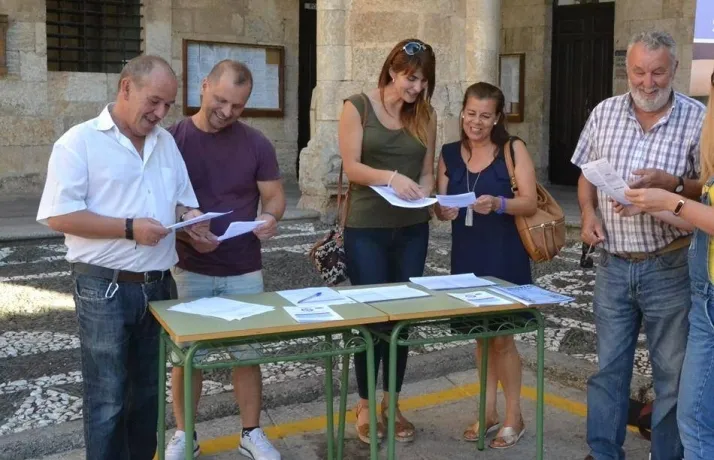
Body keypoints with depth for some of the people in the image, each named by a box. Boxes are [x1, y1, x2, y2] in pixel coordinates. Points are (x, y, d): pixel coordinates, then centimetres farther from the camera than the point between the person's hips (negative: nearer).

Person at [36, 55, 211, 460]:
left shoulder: (166, 141, 11)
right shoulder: (81, 141, -8)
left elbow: (182, 200, 18)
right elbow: (58, 215, -15)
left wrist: (191, 218, -6)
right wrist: (130, 228, -21)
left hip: (158, 286, 6)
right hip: (105, 288, -6)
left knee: (148, 392, 16)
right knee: (108, 401, 3)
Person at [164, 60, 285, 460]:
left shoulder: (256, 144, -1)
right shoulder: (171, 140, -5)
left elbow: (274, 196, 5)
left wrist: (270, 218, -19)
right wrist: (185, 231, -23)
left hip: (244, 271, 1)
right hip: (189, 270, -1)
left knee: (248, 354, 10)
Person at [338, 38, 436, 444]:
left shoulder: (425, 114, 6)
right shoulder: (358, 106, -4)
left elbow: (427, 170, 8)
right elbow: (351, 166, -11)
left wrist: (423, 195, -13)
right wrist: (392, 177, -26)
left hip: (412, 229, 4)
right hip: (366, 228, -4)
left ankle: (391, 403, 22)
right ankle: (365, 405, 17)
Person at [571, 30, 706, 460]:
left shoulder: (697, 118, -7)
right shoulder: (604, 112, 4)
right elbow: (587, 175, 12)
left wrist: (670, 184, -24)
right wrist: (588, 212, -6)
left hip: (670, 267, -3)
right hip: (613, 265, 3)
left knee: (673, 372, 8)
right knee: (608, 366, 13)